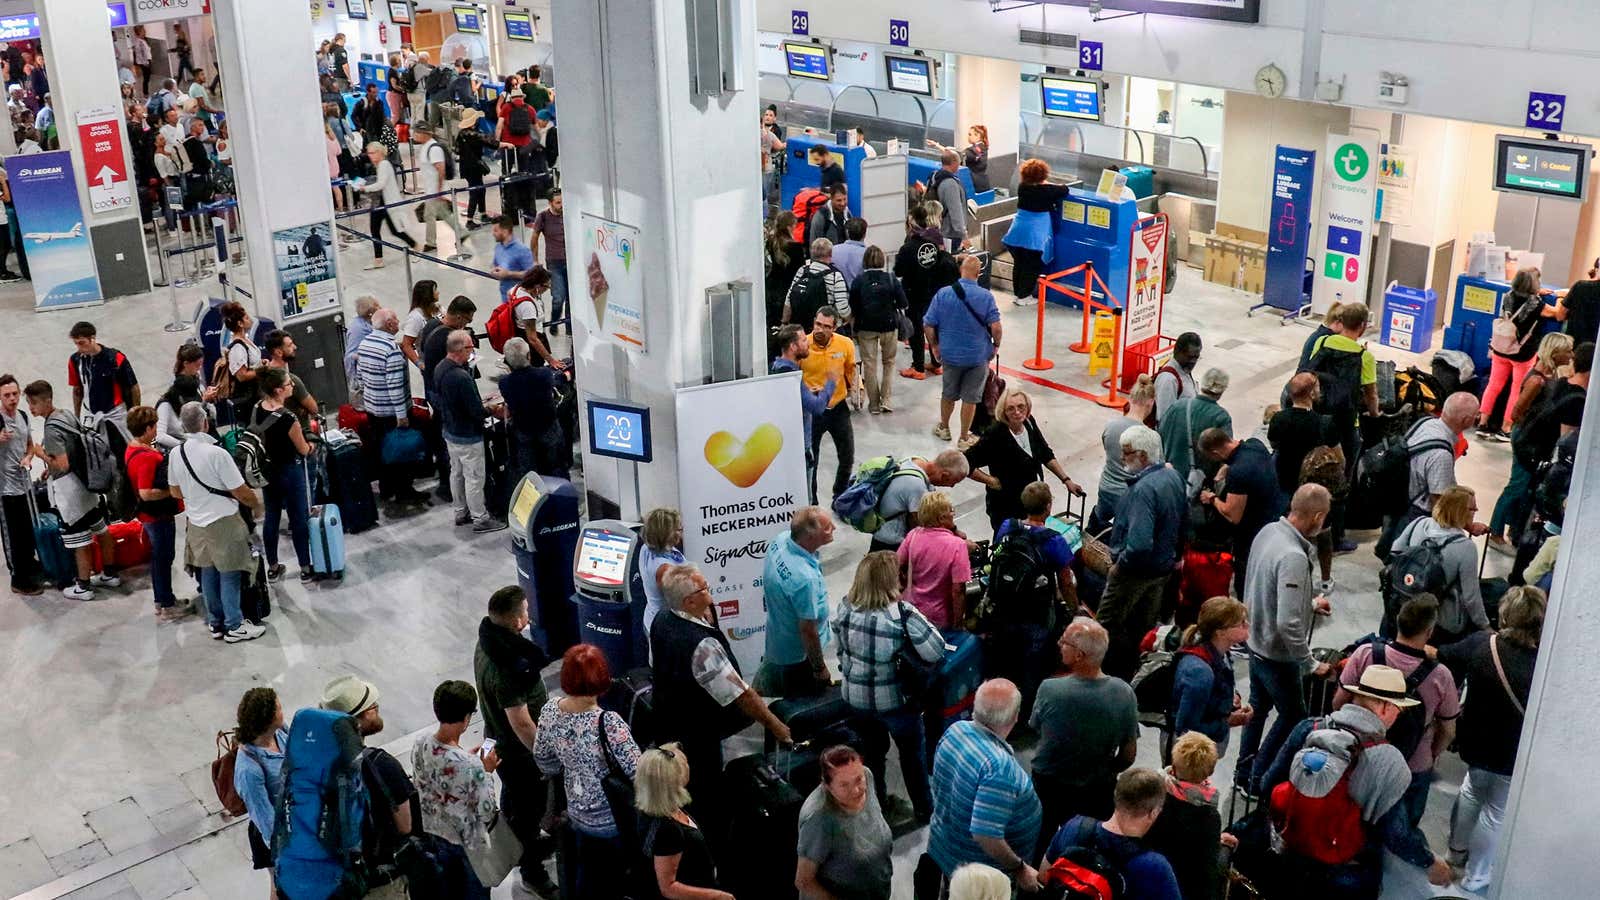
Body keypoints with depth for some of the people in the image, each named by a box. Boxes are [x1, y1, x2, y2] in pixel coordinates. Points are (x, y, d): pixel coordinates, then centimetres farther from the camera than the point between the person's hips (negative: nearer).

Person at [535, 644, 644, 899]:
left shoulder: (550, 709, -12)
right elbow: (639, 773, -27)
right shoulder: (608, 724, -31)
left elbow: (542, 758, 4)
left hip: (576, 815, 5)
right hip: (612, 821, -5)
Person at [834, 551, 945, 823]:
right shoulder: (903, 614, -28)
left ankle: (875, 799, 46)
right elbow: (936, 652, -26)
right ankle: (923, 809, 35)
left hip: (855, 698, 4)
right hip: (895, 701, -4)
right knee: (913, 752, 19)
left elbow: (841, 648, 2)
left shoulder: (846, 608, -13)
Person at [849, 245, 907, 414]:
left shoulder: (858, 281, -8)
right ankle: (885, 400, 8)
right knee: (889, 362, 15)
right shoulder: (891, 278, -9)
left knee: (869, 364, 8)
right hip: (889, 325, 0)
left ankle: (874, 403, 11)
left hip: (866, 326, 0)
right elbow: (902, 303, -8)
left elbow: (852, 306, -5)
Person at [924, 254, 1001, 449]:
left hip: (950, 354, 2)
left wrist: (935, 346, 7)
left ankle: (943, 428, 42)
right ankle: (964, 438, 22)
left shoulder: (943, 294, -11)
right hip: (978, 356, -2)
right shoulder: (986, 296, -15)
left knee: (948, 394, 23)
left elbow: (927, 325, -8)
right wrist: (996, 345, 1)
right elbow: (995, 326, -18)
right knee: (970, 398, 11)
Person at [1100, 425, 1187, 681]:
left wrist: (1119, 565, -21)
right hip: (1165, 566, 9)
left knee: (1108, 625, 4)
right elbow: (1184, 517, 16)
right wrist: (1173, 552, 22)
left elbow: (1139, 544, -37)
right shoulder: (1172, 476, 0)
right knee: (1143, 626, 20)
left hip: (1136, 572, -9)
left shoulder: (1143, 489, -29)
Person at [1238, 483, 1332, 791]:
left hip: (1256, 642, 9)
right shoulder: (1293, 557, -33)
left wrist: (1310, 603, 18)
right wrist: (1310, 664, -22)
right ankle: (1259, 779, 24)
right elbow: (1288, 623, -34)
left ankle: (1245, 773, 40)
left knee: (1258, 708, 25)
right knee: (1294, 717, 13)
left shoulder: (1269, 531, -6)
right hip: (1278, 654, -9)